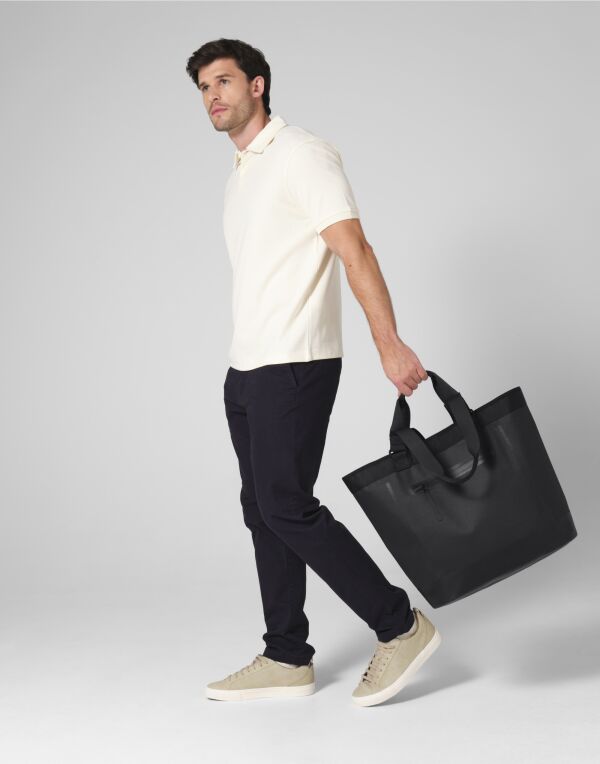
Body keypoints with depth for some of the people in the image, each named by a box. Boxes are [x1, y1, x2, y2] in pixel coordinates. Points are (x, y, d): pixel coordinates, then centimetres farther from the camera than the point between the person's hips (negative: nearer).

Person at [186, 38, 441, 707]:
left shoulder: (301, 154, -6)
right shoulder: (238, 174, 20)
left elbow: (354, 250, -16)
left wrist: (390, 345, -24)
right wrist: (245, 371, 17)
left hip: (293, 366, -9)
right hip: (246, 370, 9)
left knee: (287, 507, -12)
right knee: (263, 512, 8)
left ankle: (400, 626, 0)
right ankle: (286, 660, 16)